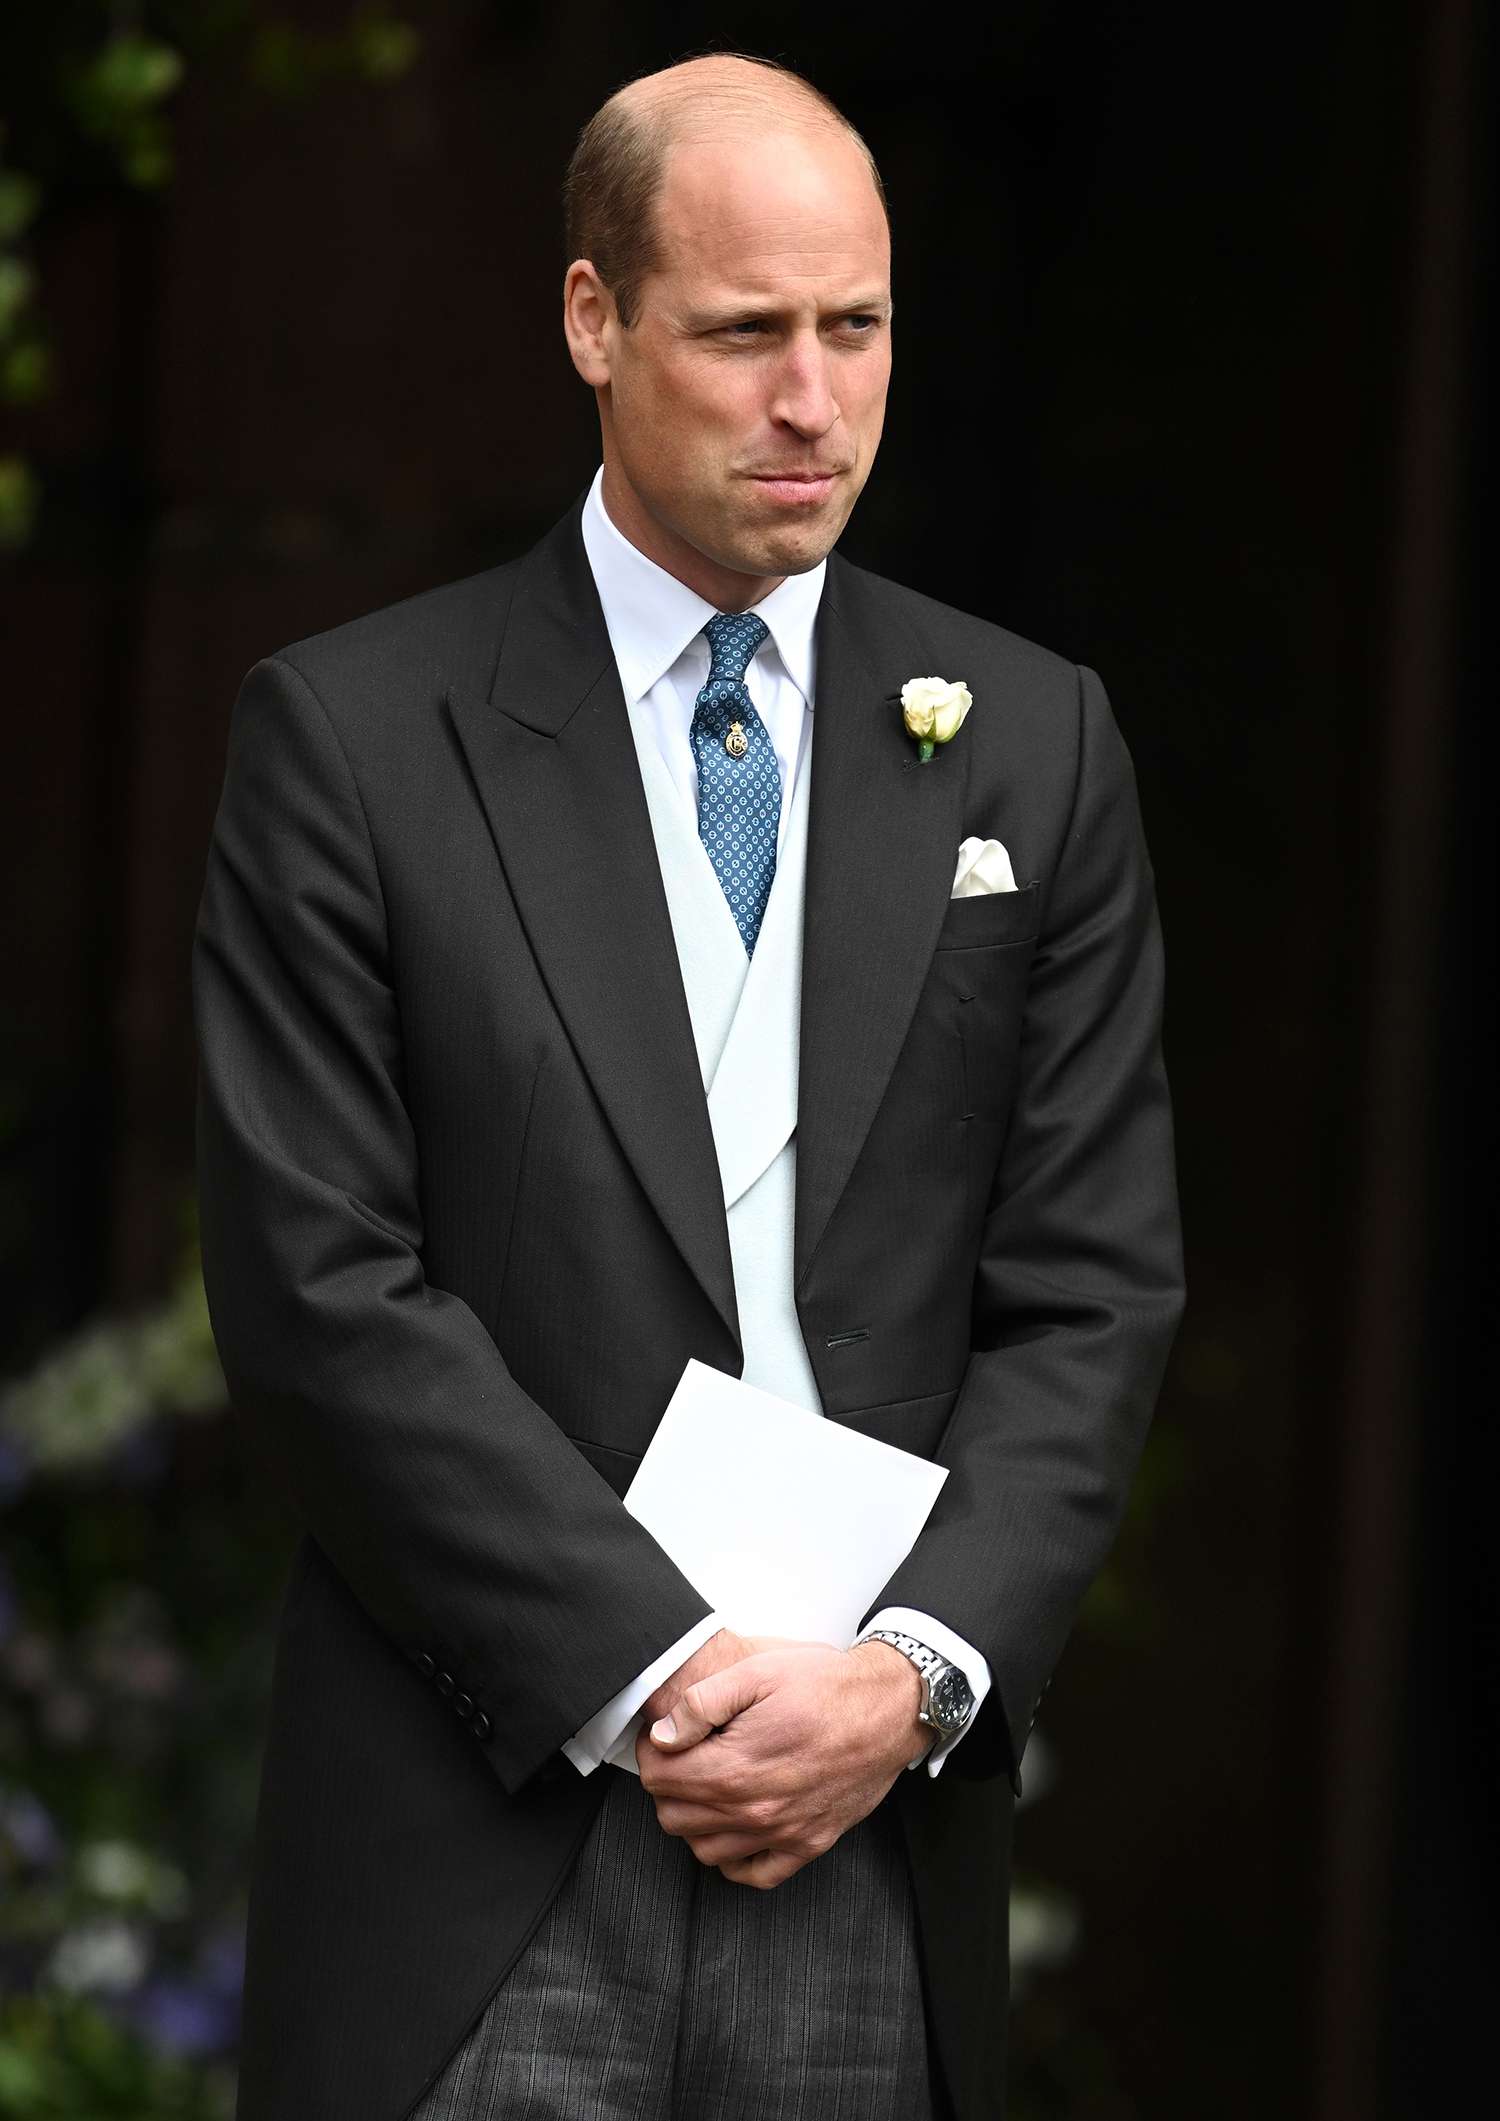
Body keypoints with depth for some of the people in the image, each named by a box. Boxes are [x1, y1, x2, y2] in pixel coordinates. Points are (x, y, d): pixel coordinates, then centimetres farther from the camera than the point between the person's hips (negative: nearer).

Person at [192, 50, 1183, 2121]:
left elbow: (1091, 1287, 6)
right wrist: (656, 1677, -12)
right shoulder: (351, 736, 0)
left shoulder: (1032, 743, 9)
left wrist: (914, 1673, -9)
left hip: (878, 1829, 2)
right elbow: (324, 1291, -6)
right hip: (485, 1850, -2)